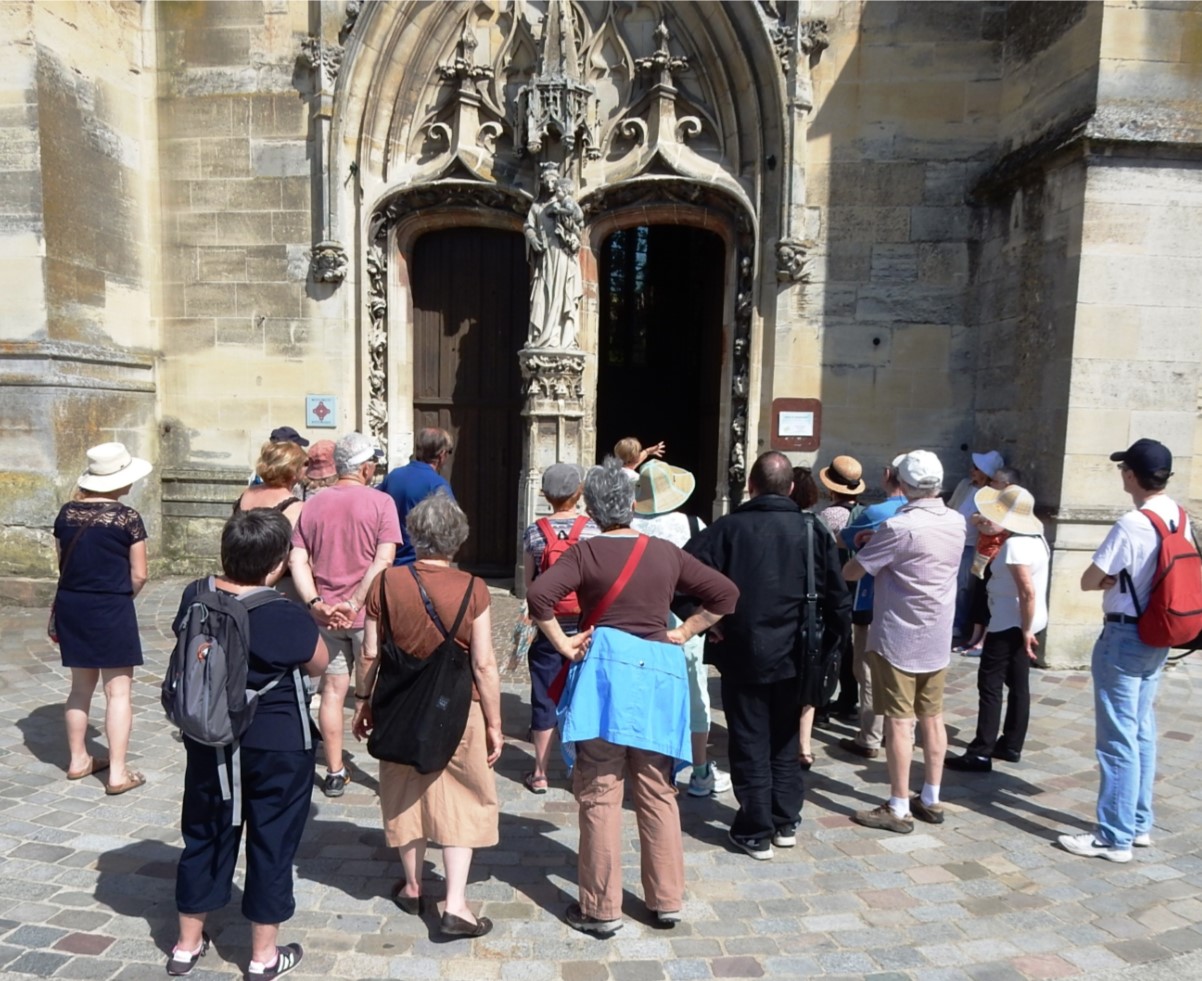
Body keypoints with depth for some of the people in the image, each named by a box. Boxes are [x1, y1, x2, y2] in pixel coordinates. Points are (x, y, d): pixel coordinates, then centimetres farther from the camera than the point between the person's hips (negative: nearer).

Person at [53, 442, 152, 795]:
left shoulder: (67, 512, 3)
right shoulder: (127, 517, -14)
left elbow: (62, 563, 11)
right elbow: (139, 575, -10)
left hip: (70, 605, 6)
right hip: (110, 608, -6)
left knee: (81, 686, 19)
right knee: (118, 691, 0)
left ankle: (78, 760, 30)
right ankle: (118, 773, 3)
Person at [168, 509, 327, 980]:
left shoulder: (195, 597, -8)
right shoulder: (287, 617, -25)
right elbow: (318, 666, -9)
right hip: (277, 746, -5)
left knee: (204, 836, 21)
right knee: (271, 842, 11)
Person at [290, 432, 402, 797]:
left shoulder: (312, 506, 6)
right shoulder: (380, 502, -8)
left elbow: (297, 561, -2)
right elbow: (383, 560, -18)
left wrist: (317, 603, -9)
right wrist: (354, 603, -17)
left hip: (325, 615, 4)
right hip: (368, 613, -3)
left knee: (332, 692, 13)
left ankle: (334, 773, 22)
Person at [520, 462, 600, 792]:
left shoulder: (533, 532, -3)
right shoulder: (593, 529, -7)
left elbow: (529, 582, 3)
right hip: (585, 627, -1)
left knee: (545, 698, 10)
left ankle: (540, 774, 19)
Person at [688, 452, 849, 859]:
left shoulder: (729, 528, -11)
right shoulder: (813, 532, -3)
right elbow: (837, 597, 0)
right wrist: (833, 643, 12)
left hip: (743, 656, -3)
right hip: (794, 657, 3)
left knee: (750, 745, 9)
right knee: (785, 742, 20)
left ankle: (756, 832, 17)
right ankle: (785, 823, 29)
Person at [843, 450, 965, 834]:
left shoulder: (899, 527, -20)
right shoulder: (957, 522, 2)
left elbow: (851, 572, -14)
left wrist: (861, 550, 7)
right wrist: (876, 544, 10)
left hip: (898, 639, -7)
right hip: (938, 638, 7)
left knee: (899, 722, 1)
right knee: (932, 718, 14)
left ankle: (898, 809, 9)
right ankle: (931, 800, 26)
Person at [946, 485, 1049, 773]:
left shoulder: (1015, 545, -23)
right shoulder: (1035, 537, 7)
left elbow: (1028, 592, -28)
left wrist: (1026, 630, -21)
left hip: (1010, 623, -10)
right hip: (1022, 623, 10)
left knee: (990, 684, -5)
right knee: (1018, 684, 15)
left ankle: (981, 754, -2)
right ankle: (1012, 746, 25)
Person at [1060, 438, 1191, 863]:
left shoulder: (1131, 524, -21)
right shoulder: (1180, 518, 4)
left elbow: (1088, 582, -15)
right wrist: (1129, 579, 3)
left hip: (1124, 638, -9)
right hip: (1157, 638, 9)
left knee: (1118, 739, 0)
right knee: (1142, 733, 17)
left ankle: (1114, 837, 9)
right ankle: (1139, 824, 29)